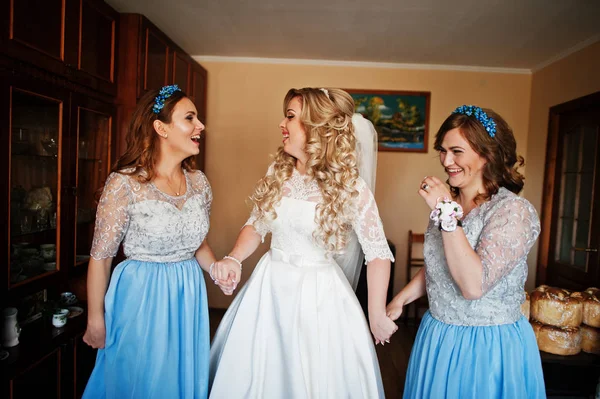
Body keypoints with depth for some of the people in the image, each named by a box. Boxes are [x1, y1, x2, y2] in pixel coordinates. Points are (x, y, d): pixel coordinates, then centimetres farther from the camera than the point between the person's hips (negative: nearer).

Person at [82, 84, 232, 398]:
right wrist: (95, 320, -3)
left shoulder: (199, 182, -1)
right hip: (140, 298, -5)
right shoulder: (125, 184, -17)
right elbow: (100, 258, -10)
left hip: (188, 297, 5)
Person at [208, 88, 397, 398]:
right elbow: (256, 225, 8)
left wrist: (377, 316, -7)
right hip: (269, 286, 5)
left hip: (318, 292, -4)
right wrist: (234, 258, -10)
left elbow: (378, 254, -10)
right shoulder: (277, 172, -1)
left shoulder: (351, 187, -15)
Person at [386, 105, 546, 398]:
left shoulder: (514, 210, -19)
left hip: (489, 347, -6)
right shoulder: (447, 201, -1)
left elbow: (474, 285, -29)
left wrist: (448, 212, -28)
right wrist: (399, 300, 3)